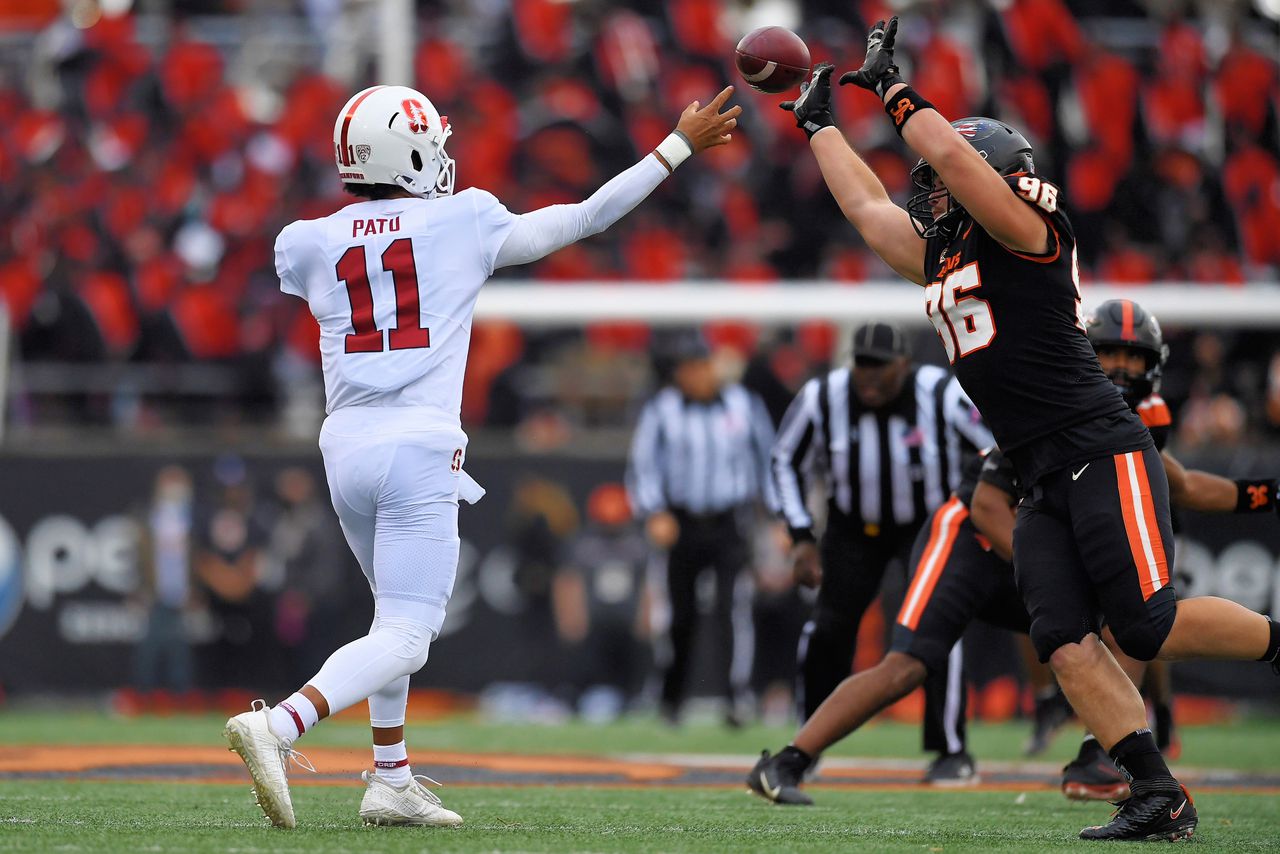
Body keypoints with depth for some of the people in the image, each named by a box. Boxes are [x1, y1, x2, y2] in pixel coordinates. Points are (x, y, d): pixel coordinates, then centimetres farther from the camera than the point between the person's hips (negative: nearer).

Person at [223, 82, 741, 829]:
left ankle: (392, 780, 23)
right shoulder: (463, 224, 0)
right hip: (421, 446, -5)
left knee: (403, 615, 25)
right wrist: (680, 147, 16)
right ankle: (278, 725, -29)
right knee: (403, 638, -7)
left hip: (346, 445, 5)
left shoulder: (312, 244, 6)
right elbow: (586, 219, 7)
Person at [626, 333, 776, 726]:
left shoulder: (745, 405, 5)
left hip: (730, 527, 0)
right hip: (682, 526, 0)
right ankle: (671, 699, 24)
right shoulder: (661, 410, 1)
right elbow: (643, 465, 1)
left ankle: (733, 699, -19)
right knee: (681, 615, 6)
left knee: (733, 609, -16)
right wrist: (654, 513, -14)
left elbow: (769, 458, 10)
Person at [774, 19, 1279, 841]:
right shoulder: (943, 262, 19)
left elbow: (953, 155, -17)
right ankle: (1159, 797, -11)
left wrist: (893, 89, -6)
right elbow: (869, 206, 33)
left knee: (1147, 625, -15)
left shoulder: (1029, 238, -4)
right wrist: (820, 125, 40)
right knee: (1066, 641, -7)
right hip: (1045, 486, 8)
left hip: (1104, 456, -8)